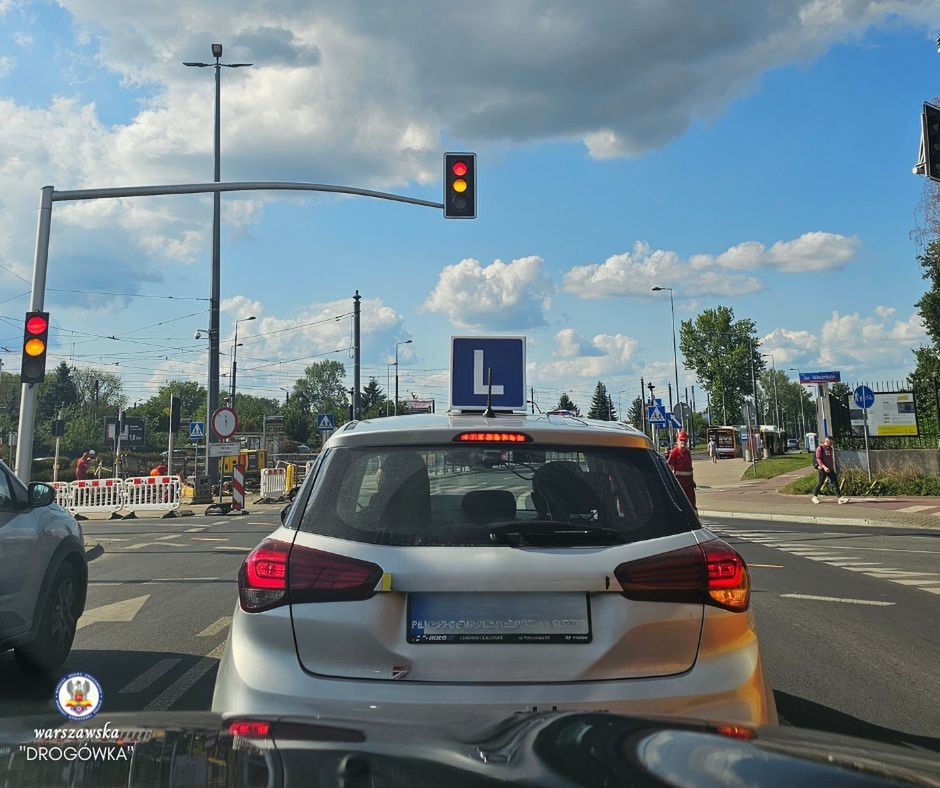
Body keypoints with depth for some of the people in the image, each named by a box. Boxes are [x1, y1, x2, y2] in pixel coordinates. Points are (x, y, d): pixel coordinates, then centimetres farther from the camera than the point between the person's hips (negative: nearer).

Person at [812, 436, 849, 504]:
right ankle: (815, 497, 20)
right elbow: (818, 459, -16)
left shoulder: (830, 448, 13)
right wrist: (824, 467, -27)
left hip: (830, 469, 6)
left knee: (835, 482, -4)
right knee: (820, 483, 3)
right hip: (822, 469, -6)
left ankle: (840, 498, -9)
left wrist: (832, 468, 21)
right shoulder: (820, 448, -9)